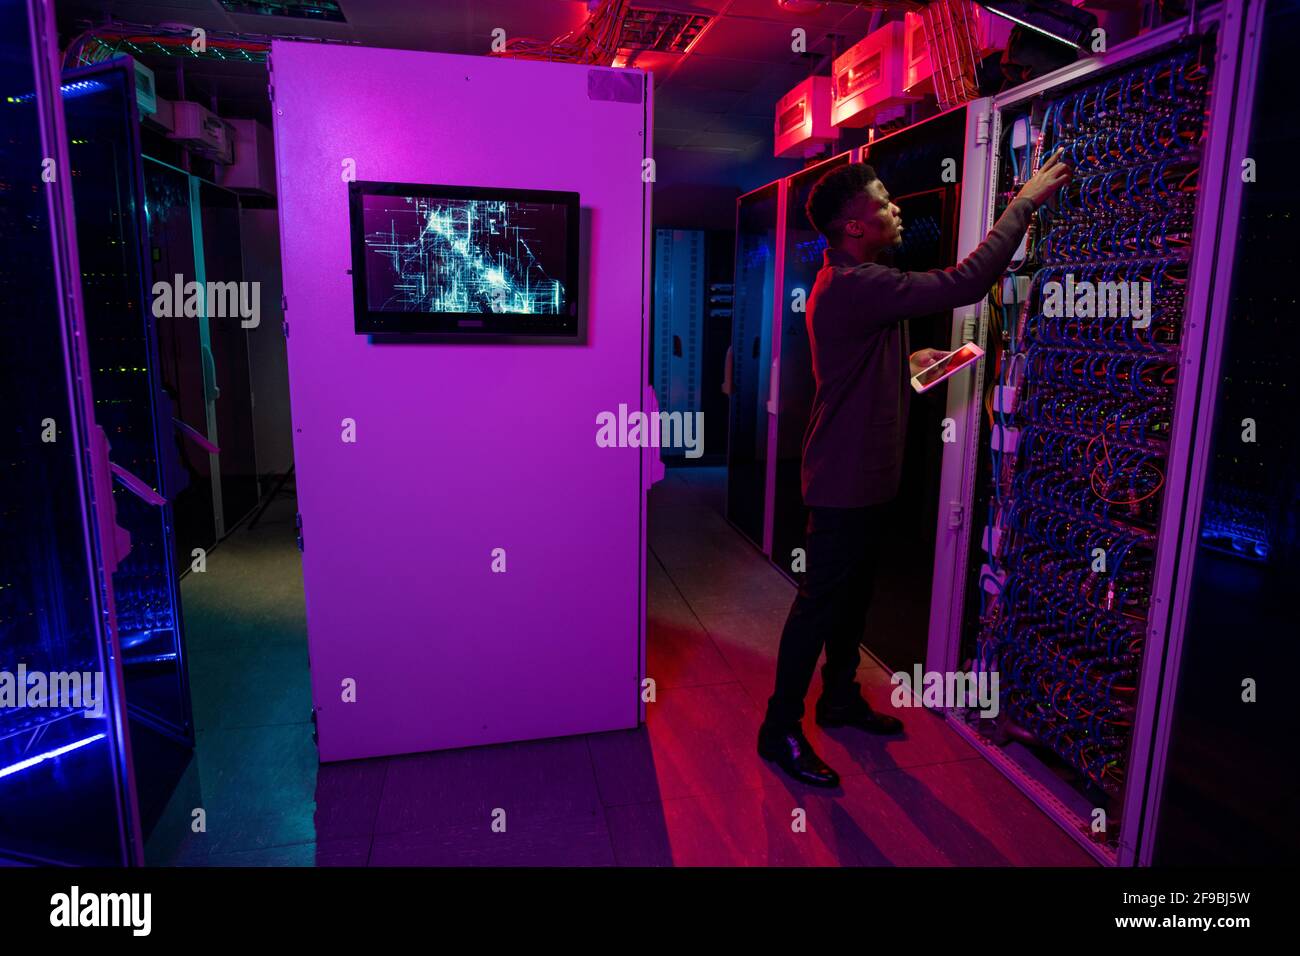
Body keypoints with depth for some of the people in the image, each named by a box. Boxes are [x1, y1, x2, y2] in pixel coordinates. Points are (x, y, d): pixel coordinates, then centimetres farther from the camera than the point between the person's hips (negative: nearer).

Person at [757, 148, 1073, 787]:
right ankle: (780, 729, 11)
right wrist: (1025, 202, -15)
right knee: (821, 603, -2)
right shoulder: (856, 287, -21)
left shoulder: (847, 283, 14)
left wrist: (910, 362, 10)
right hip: (845, 483, -10)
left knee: (852, 596, 19)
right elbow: (965, 283, -26)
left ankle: (840, 697, 36)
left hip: (863, 477, 10)